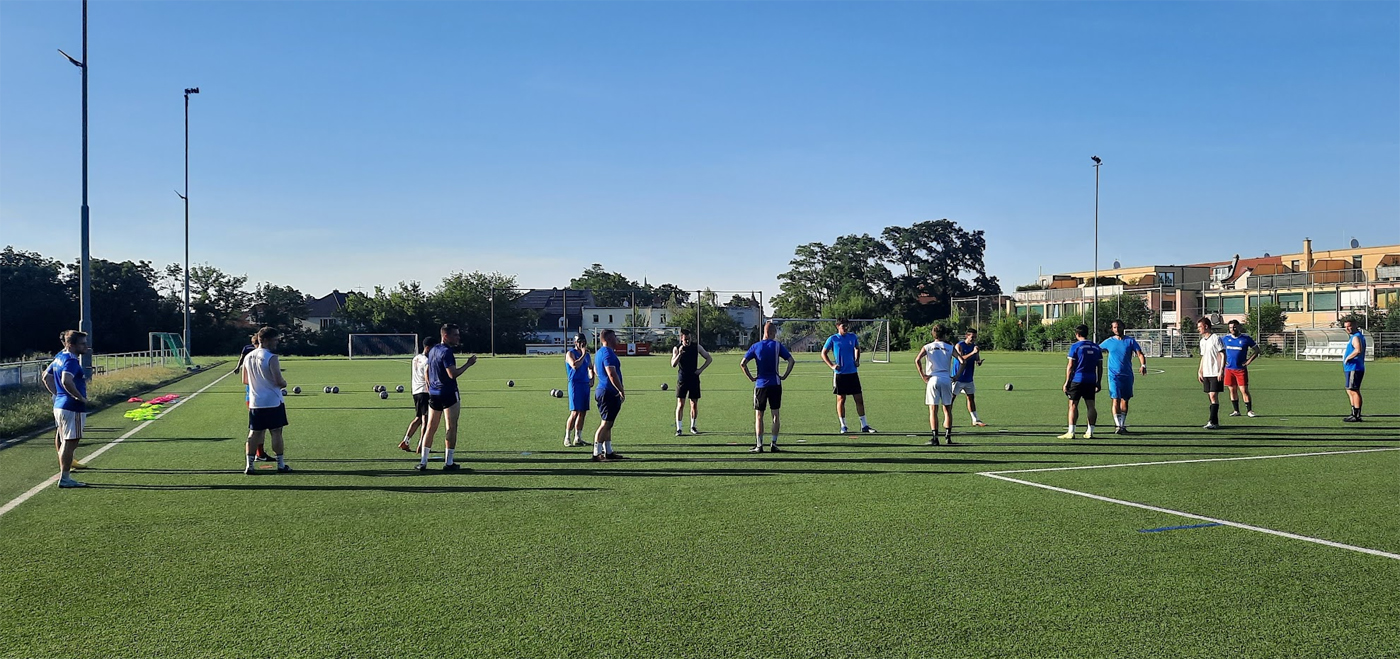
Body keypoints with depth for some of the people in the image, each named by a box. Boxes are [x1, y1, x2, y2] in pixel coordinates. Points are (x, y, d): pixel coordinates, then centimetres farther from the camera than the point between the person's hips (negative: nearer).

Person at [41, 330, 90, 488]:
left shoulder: (60, 356, 13)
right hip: (72, 408, -10)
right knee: (70, 442, -4)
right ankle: (65, 479, -1)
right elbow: (66, 381, -32)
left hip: (59, 404, 10)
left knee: (63, 441, 19)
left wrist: (56, 394, 19)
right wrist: (81, 397, -21)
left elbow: (46, 377, 22)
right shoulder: (71, 360, -17)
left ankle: (64, 475, 31)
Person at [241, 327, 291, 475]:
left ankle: (249, 465, 4)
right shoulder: (271, 358, -15)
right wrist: (284, 383, 2)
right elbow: (279, 381, -19)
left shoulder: (248, 357, 8)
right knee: (276, 432, 2)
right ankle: (281, 464, 8)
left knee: (254, 433, 7)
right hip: (273, 402, -6)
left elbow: (245, 380, 17)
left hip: (254, 402, 6)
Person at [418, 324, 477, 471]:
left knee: (430, 428, 11)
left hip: (433, 394, 8)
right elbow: (453, 374, -23)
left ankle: (423, 461, 10)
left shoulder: (432, 351, 12)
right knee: (451, 428, 0)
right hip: (449, 394, -8)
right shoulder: (446, 352, -16)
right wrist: (468, 364, -14)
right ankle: (449, 462, 2)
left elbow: (427, 373, 19)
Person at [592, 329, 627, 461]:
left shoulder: (599, 352, 16)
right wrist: (621, 390, -19)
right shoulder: (608, 353, -16)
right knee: (606, 424, -10)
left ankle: (608, 452, 21)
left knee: (608, 424, 15)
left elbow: (595, 370, 30)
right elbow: (612, 374, -24)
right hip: (609, 393, -11)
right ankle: (596, 454, -10)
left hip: (602, 391, 11)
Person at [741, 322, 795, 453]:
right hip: (775, 384, 0)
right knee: (775, 414, 9)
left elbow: (742, 363, -7)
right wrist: (784, 376, 0)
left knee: (758, 415, 4)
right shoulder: (778, 346, -1)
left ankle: (759, 445, 0)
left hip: (760, 384, 0)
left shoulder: (755, 347, 0)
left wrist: (751, 378, 1)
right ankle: (774, 443, 5)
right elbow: (791, 361, -8)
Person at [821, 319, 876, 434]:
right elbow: (823, 353, 3)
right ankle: (843, 426, 10)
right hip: (840, 374, -3)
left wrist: (857, 360, 9)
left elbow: (857, 348, 25)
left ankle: (864, 425, 8)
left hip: (852, 373, 3)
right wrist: (832, 365, -7)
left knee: (859, 399, 2)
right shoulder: (833, 339, -4)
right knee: (841, 399, 2)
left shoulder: (853, 337, 6)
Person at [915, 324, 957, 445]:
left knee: (933, 410, -1)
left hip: (932, 379, -1)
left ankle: (935, 438, -6)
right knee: (947, 409, 12)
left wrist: (923, 375, -6)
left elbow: (917, 360, -10)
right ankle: (948, 436, 8)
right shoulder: (950, 348, 9)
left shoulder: (927, 347, 7)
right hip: (946, 379, 1)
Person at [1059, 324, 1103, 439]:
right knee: (1090, 406, 6)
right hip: (1091, 381, 5)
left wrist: (1067, 382, -2)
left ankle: (1071, 432, -5)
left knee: (1073, 405, -2)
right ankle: (1090, 432, 6)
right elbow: (1100, 366, 12)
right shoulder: (1096, 347, 11)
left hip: (1077, 380, -5)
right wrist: (1099, 382, 17)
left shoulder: (1075, 346, -5)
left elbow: (1070, 366, -7)